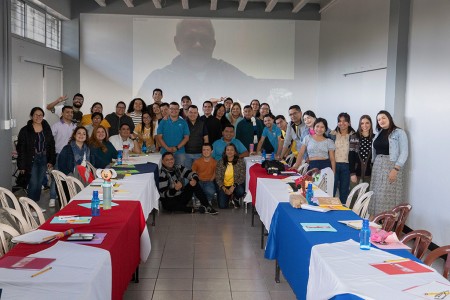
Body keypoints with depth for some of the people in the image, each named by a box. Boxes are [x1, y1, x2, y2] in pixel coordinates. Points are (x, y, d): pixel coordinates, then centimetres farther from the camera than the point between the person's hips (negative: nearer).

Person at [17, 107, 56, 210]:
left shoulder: (47, 129, 6)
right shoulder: (25, 130, -6)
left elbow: (51, 145, 8)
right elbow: (21, 149, -6)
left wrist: (51, 161, 1)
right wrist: (21, 166, -9)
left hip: (43, 160, 4)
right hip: (31, 160, -4)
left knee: (39, 184, 10)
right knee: (33, 184, -8)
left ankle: (36, 204, 21)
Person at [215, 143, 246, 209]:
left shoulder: (240, 162, -4)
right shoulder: (220, 163, 0)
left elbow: (242, 177, -8)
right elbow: (218, 178, -2)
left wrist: (233, 186, -23)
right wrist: (224, 189, -17)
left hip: (236, 185, 0)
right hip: (224, 186, 1)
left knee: (241, 191, -35)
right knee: (222, 206, -18)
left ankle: (234, 198, 3)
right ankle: (229, 197, 19)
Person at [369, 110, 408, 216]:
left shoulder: (399, 132, -4)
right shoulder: (378, 133, 15)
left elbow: (404, 153, -10)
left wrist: (396, 169, -18)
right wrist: (373, 165, 9)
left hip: (391, 166, -6)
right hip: (377, 166, 6)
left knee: (389, 195, -7)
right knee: (377, 194, 5)